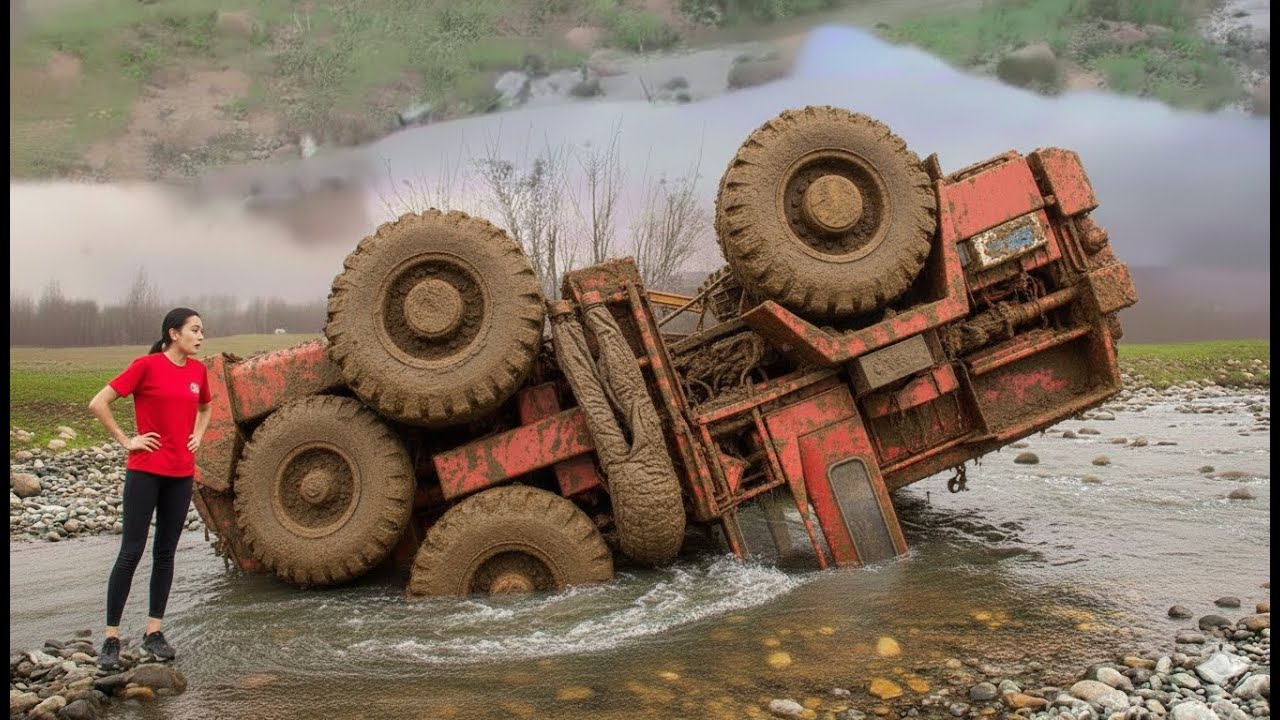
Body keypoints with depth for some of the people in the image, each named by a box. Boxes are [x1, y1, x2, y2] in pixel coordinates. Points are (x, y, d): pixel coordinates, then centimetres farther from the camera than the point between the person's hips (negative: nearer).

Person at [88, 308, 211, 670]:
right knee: (131, 551, -3)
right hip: (145, 470, -5)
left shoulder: (198, 370, 8)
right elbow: (98, 403, -8)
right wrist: (126, 440, -8)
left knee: (165, 552, 10)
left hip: (182, 473, 5)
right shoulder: (146, 365, -9)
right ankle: (111, 638, 6)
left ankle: (154, 632, 20)